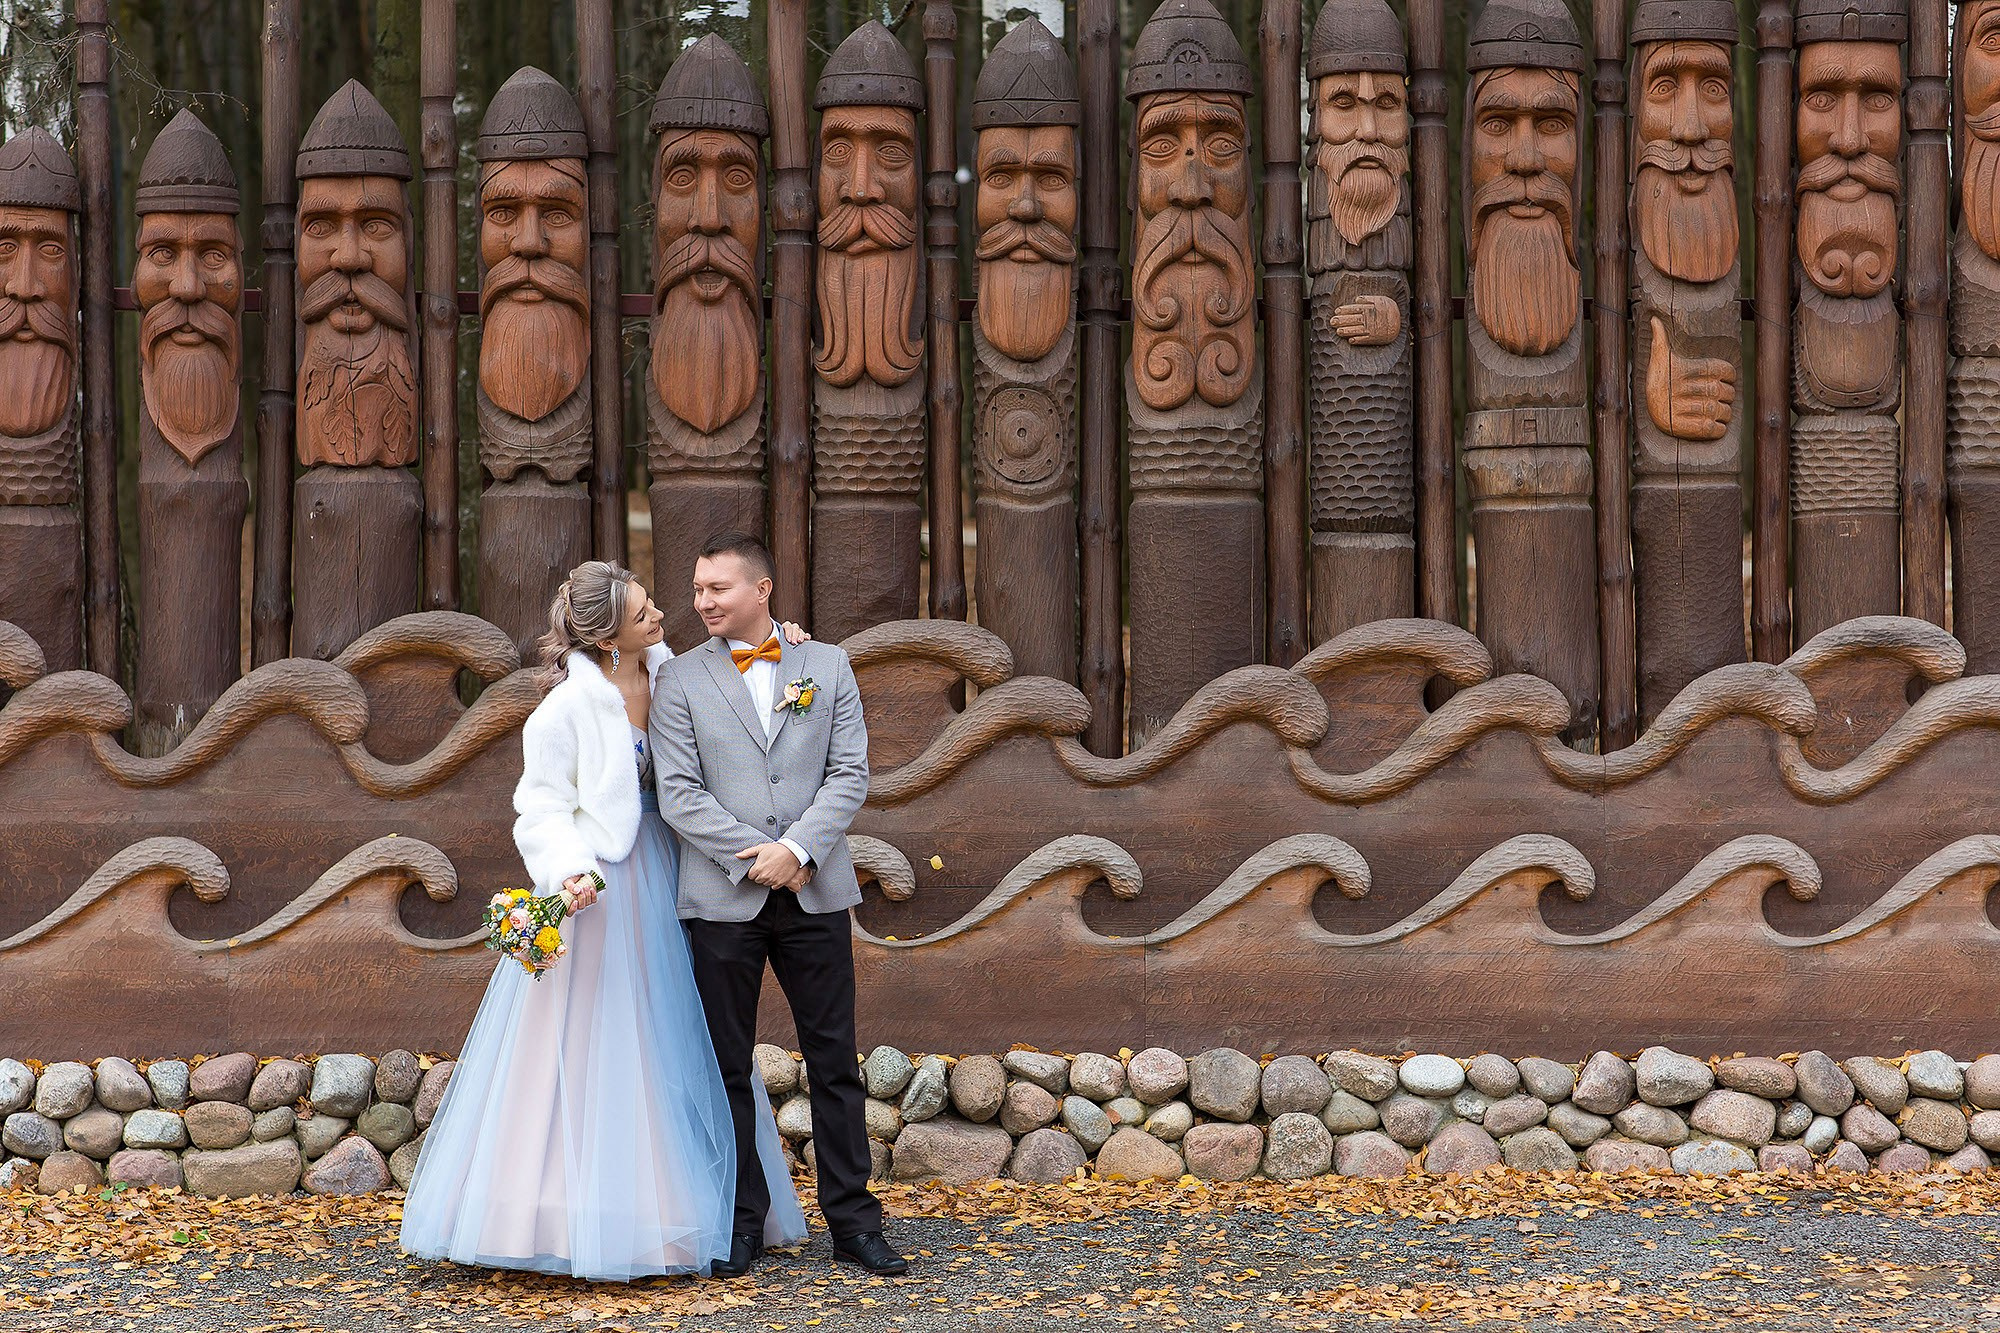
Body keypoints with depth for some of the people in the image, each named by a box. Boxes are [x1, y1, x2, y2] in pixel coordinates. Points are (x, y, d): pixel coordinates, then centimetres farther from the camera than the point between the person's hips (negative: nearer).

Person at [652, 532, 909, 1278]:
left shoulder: (827, 666, 8)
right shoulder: (680, 682, 4)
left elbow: (850, 773, 2)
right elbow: (679, 794, -4)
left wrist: (796, 849, -12)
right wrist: (758, 858, -11)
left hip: (815, 893, 1)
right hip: (723, 900, -1)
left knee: (834, 1061, 4)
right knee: (728, 1068, 4)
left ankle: (852, 1222, 11)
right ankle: (743, 1224, 13)